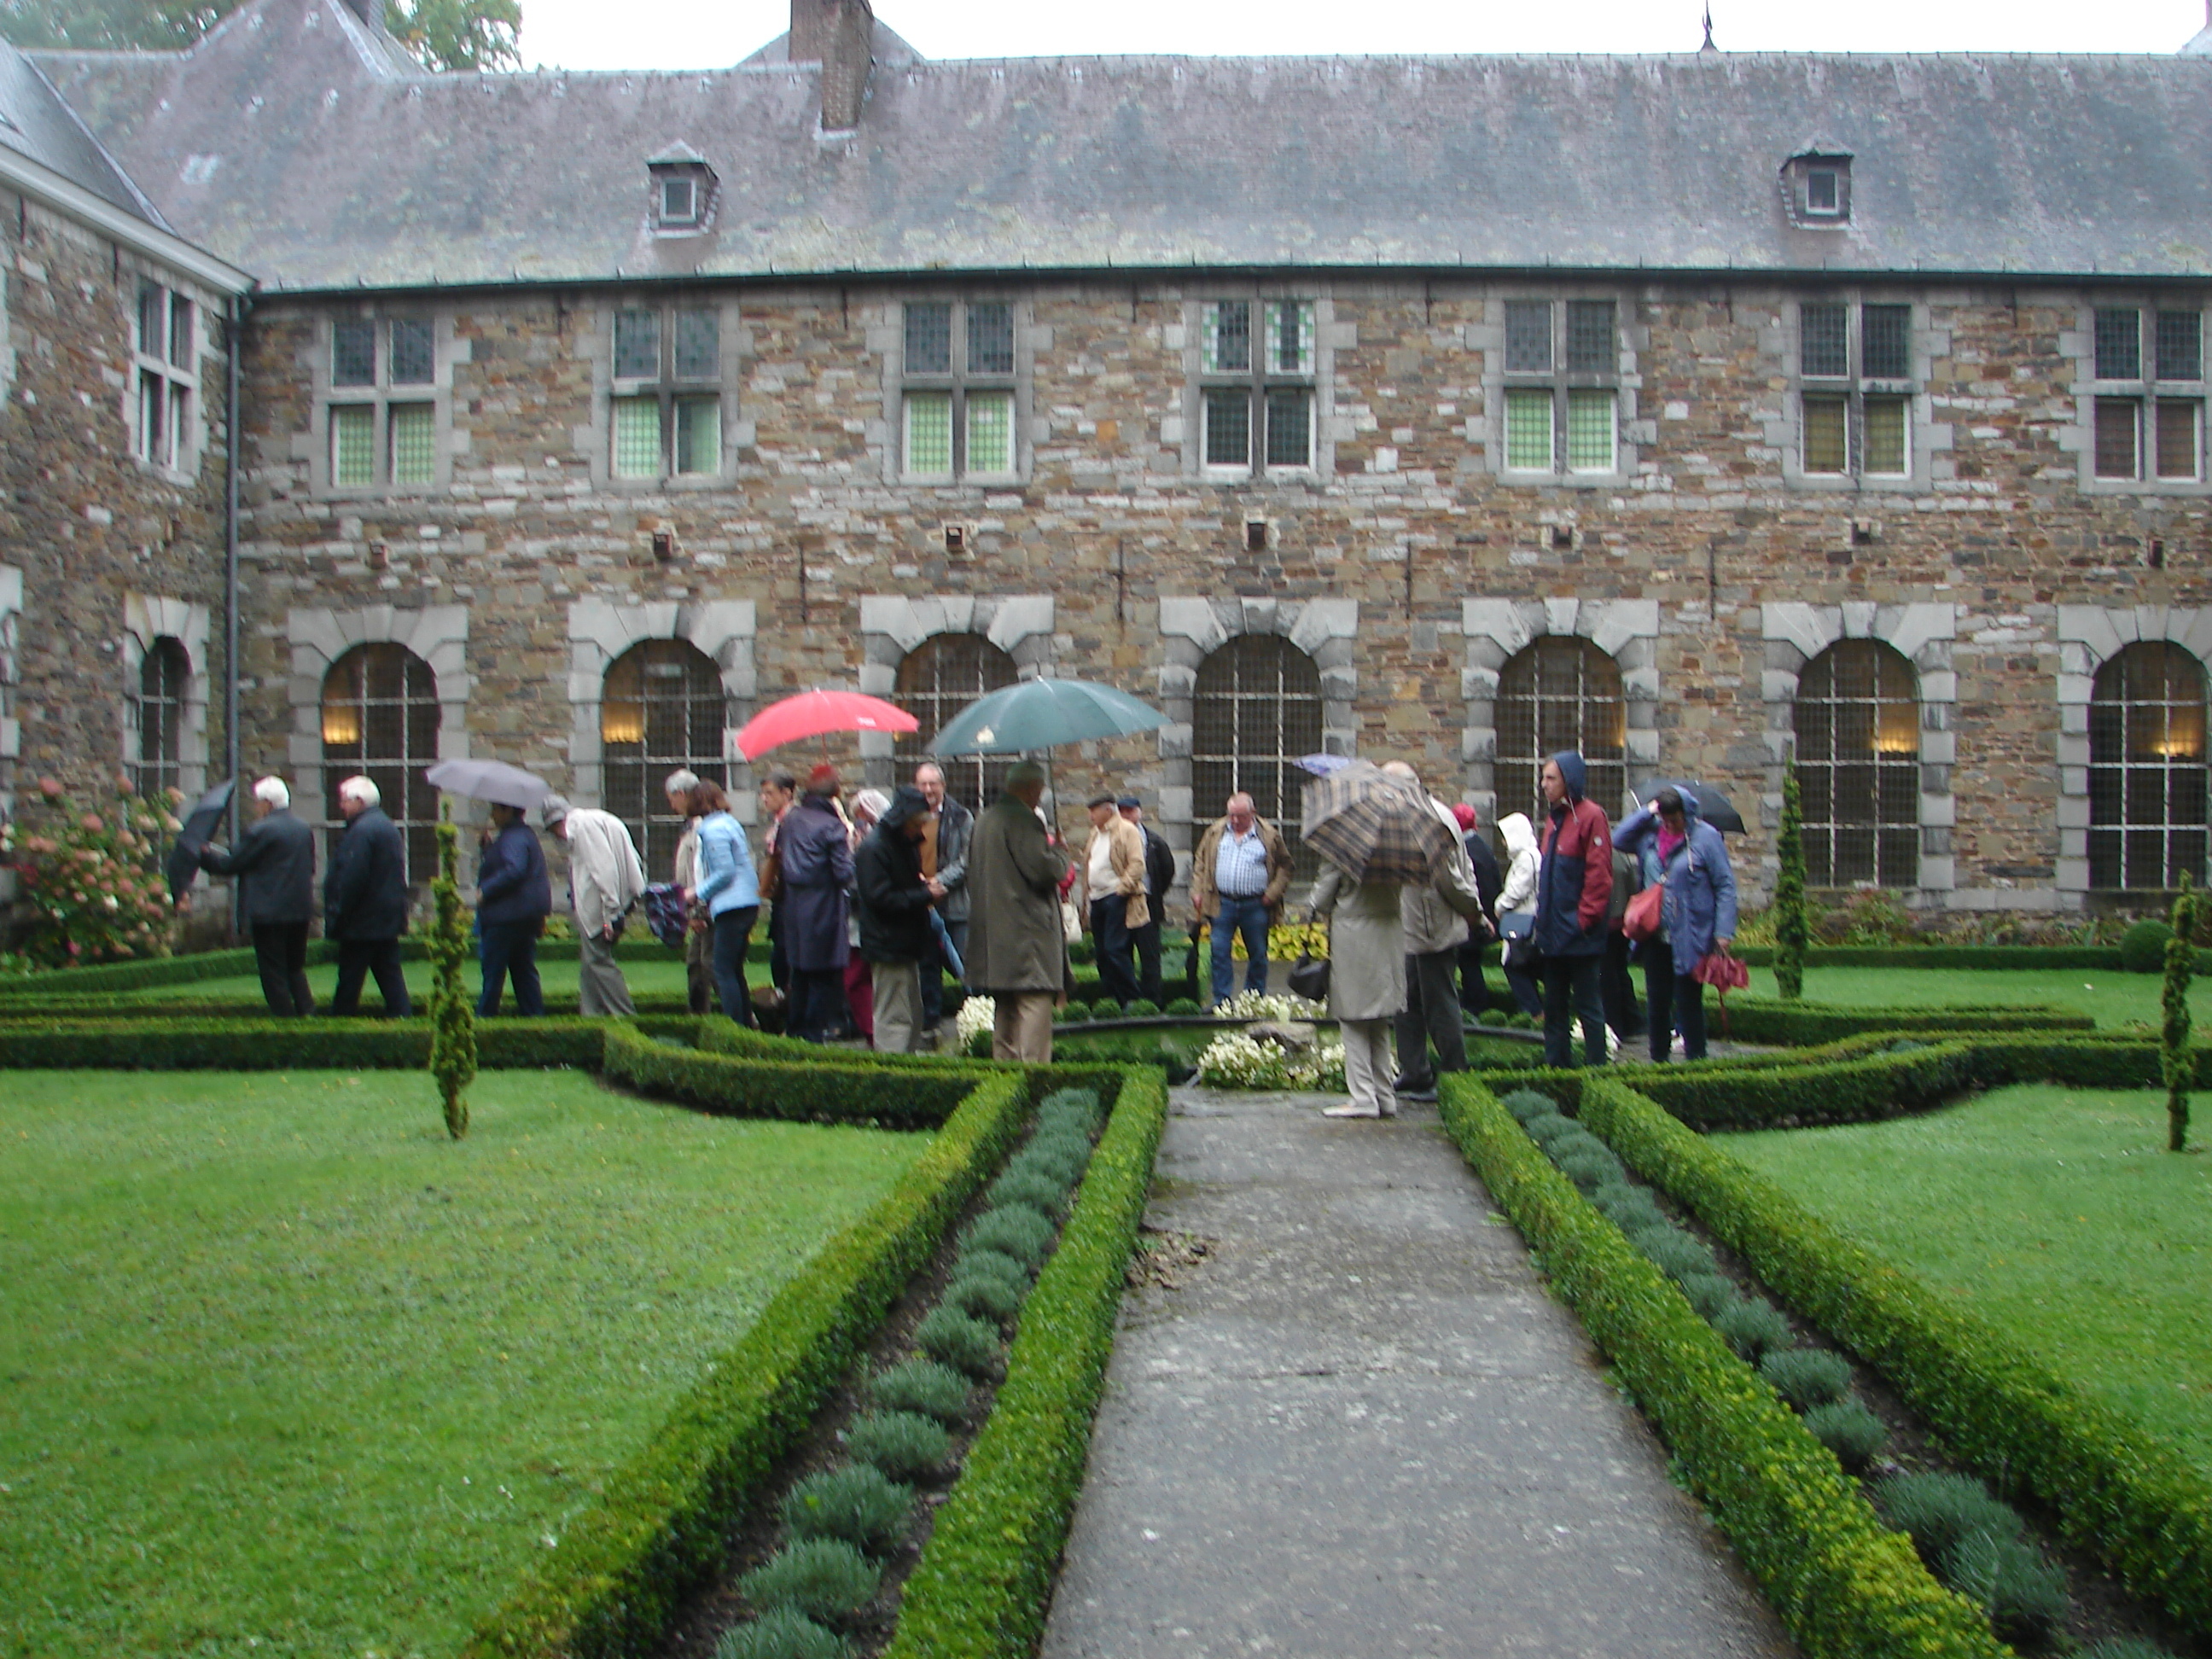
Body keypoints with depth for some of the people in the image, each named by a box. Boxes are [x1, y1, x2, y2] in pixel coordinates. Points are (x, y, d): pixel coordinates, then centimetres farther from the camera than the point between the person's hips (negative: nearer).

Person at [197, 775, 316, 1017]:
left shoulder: (259, 831, -12)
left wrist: (204, 854, 9)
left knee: (273, 972, 1)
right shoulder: (304, 830, 9)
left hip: (269, 913, -7)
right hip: (301, 911, 7)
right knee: (295, 967, 18)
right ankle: (306, 1011, 9)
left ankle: (285, 1016, 1)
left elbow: (231, 865, -7)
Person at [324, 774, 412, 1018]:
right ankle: (401, 1014, 6)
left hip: (362, 924, -9)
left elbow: (351, 879, -22)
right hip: (389, 921, 9)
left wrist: (336, 918, -16)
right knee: (390, 973, 9)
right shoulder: (389, 827, 15)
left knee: (349, 978, -1)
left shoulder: (361, 831, -17)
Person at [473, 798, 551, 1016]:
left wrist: (484, 890, -21)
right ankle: (534, 1013, 10)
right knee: (525, 970, 11)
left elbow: (514, 871, -28)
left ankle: (484, 1015, 2)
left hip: (506, 916, -10)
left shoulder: (512, 838, -17)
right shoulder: (528, 834, 17)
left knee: (493, 972, -3)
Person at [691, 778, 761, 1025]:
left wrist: (699, 892, -4)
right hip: (748, 902, 9)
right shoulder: (731, 823, 16)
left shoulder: (713, 830, -12)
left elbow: (725, 872, -17)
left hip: (731, 908, -9)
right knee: (735, 970, 14)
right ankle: (747, 1023, 16)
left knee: (724, 972, -7)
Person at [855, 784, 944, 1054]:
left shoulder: (906, 844, 15)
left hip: (907, 944, 10)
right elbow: (882, 899, -20)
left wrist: (925, 887, 6)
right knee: (894, 1019, -8)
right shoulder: (873, 848, -16)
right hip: (889, 947, -10)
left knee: (914, 1016, 15)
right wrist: (925, 895, -17)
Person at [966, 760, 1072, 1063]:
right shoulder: (1023, 820, -13)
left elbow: (973, 871, 21)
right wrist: (1061, 860, 1)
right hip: (1027, 932, -9)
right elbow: (1041, 868, -19)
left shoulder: (985, 821, 15)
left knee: (1006, 1009, 16)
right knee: (1035, 1003, -10)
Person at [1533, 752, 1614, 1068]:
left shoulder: (1590, 816, -12)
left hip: (1579, 934, -9)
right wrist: (1542, 917, 11)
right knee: (1554, 1006, 13)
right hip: (1552, 933, 9)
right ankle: (1556, 1065, 20)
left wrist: (1583, 919, -16)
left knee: (1587, 1006, -1)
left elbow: (1599, 875, -16)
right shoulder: (1554, 817, 14)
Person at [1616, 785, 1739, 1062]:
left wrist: (1724, 931, -16)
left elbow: (1725, 885, -10)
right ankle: (1658, 1059, 25)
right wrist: (1647, 813, -1)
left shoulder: (1705, 837, -9)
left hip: (1689, 938, -5)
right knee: (1657, 1001, 13)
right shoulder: (1651, 834, 7)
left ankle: (1696, 1060, 11)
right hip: (1656, 935, 5)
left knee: (1688, 1003, 1)